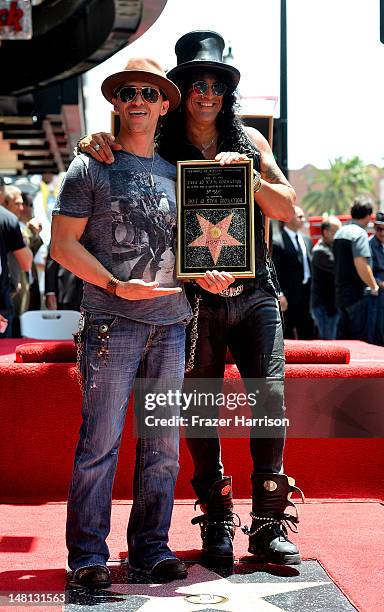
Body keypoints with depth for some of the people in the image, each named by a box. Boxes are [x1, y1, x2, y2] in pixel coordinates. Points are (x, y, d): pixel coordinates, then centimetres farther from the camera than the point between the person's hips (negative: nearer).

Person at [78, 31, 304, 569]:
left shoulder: (249, 141, 10)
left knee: (271, 397, -6)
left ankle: (268, 526, 4)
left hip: (255, 294, 2)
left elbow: (287, 209, 6)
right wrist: (96, 142, -14)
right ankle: (217, 524, 18)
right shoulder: (162, 150, 3)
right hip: (195, 299, -1)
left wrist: (247, 176, -11)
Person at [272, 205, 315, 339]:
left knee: (308, 335, 11)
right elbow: (275, 272, -12)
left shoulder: (306, 240, 14)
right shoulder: (277, 242, -8)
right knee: (287, 336, 0)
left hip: (307, 294, 7)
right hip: (289, 298, -7)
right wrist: (280, 294, -18)